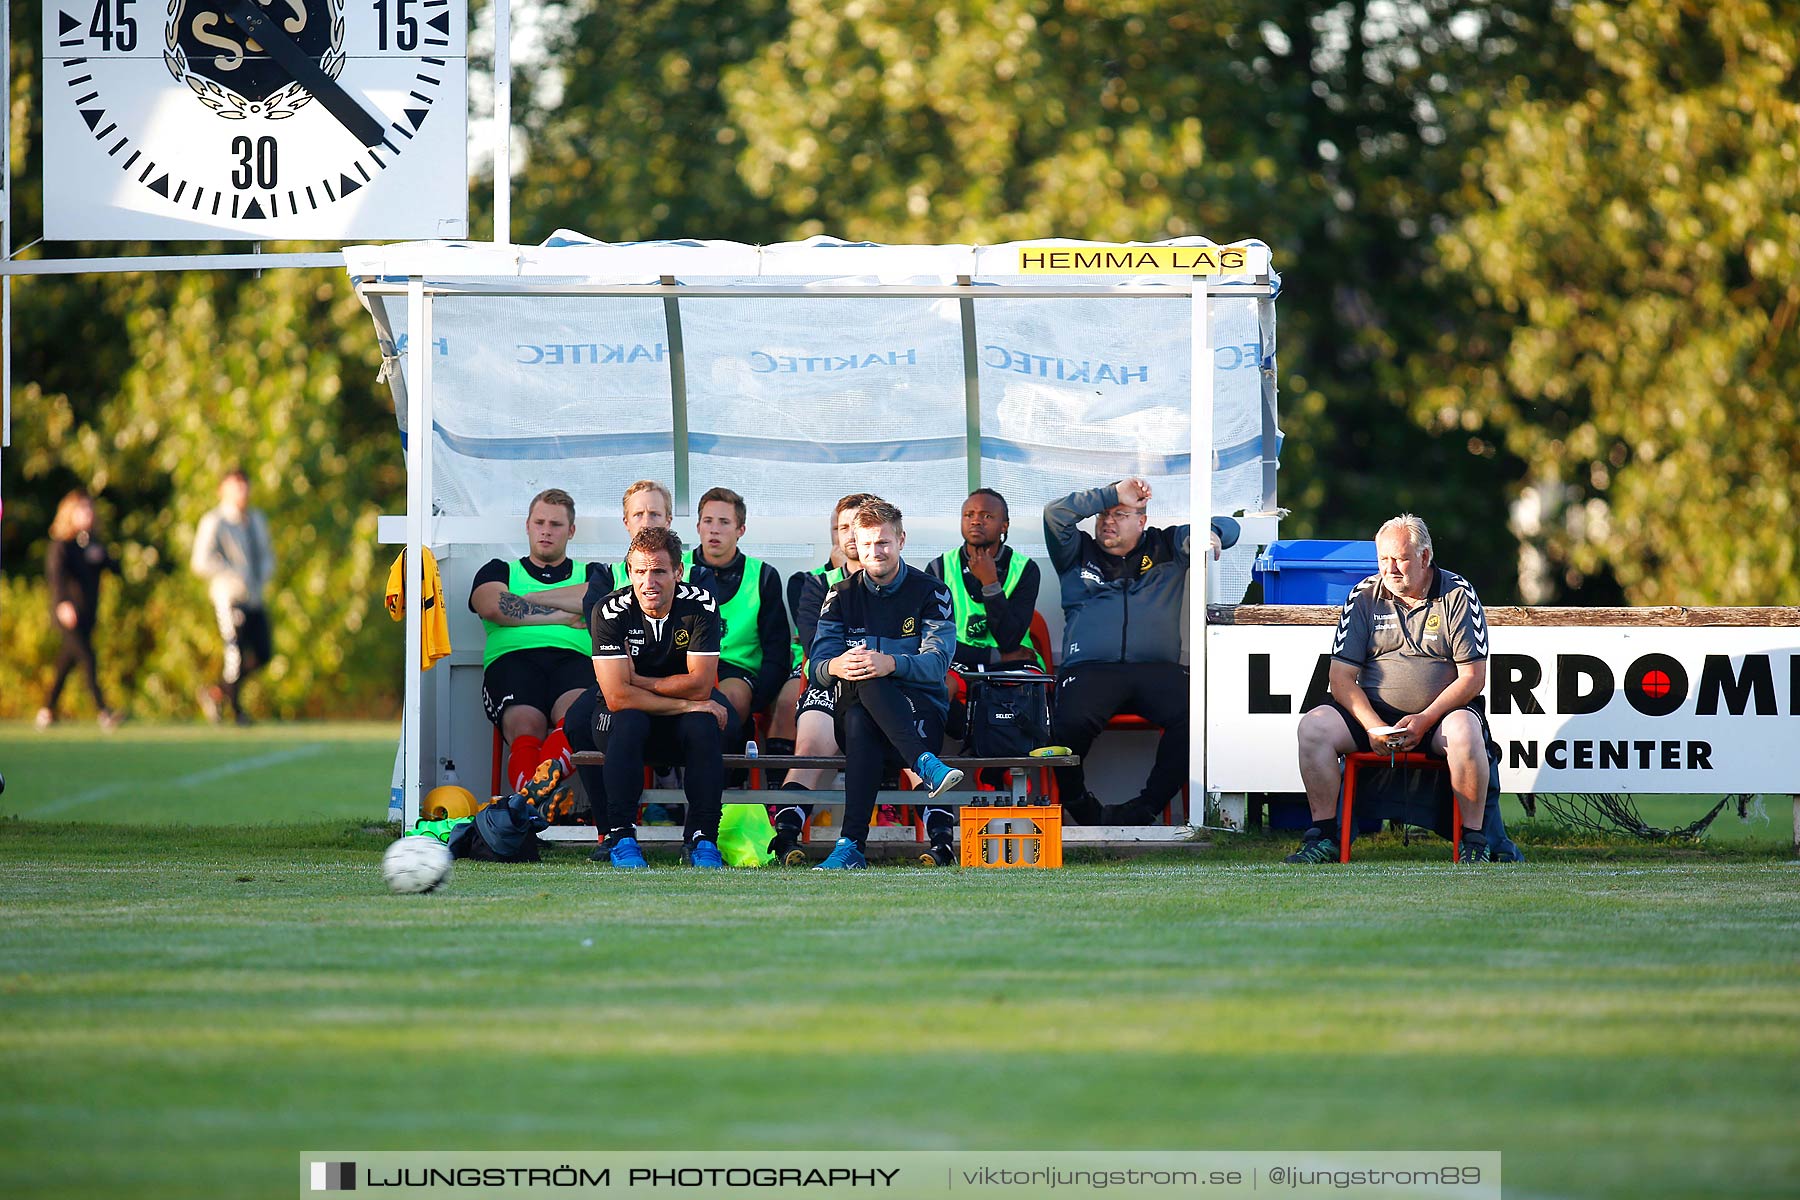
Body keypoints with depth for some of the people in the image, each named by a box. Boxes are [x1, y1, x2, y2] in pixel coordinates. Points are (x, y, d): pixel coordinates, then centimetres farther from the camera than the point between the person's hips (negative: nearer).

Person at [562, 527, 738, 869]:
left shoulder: (700, 605, -13)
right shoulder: (610, 612, -17)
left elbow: (699, 686, -16)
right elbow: (617, 697, -24)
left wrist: (638, 682, -17)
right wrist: (686, 704, -25)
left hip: (679, 725, 1)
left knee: (705, 726, -31)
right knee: (627, 722, -35)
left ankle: (701, 838, -23)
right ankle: (620, 837, -27)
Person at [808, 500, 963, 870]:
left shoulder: (931, 593, 5)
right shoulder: (842, 596, 14)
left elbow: (936, 663, -10)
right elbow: (816, 666, 2)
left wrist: (891, 664, -32)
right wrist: (835, 667, -25)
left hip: (922, 710, -2)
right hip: (855, 711, 2)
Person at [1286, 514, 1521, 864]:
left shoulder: (1458, 595, -2)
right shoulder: (1364, 596, 4)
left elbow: (1473, 677, -6)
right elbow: (1341, 676, 1)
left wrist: (1425, 720, -20)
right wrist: (1372, 726, -17)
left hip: (1440, 715, -3)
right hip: (1374, 713, 3)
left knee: (1464, 731, -37)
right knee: (1313, 725, -23)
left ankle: (1475, 843, -26)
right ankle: (1323, 839, -16)